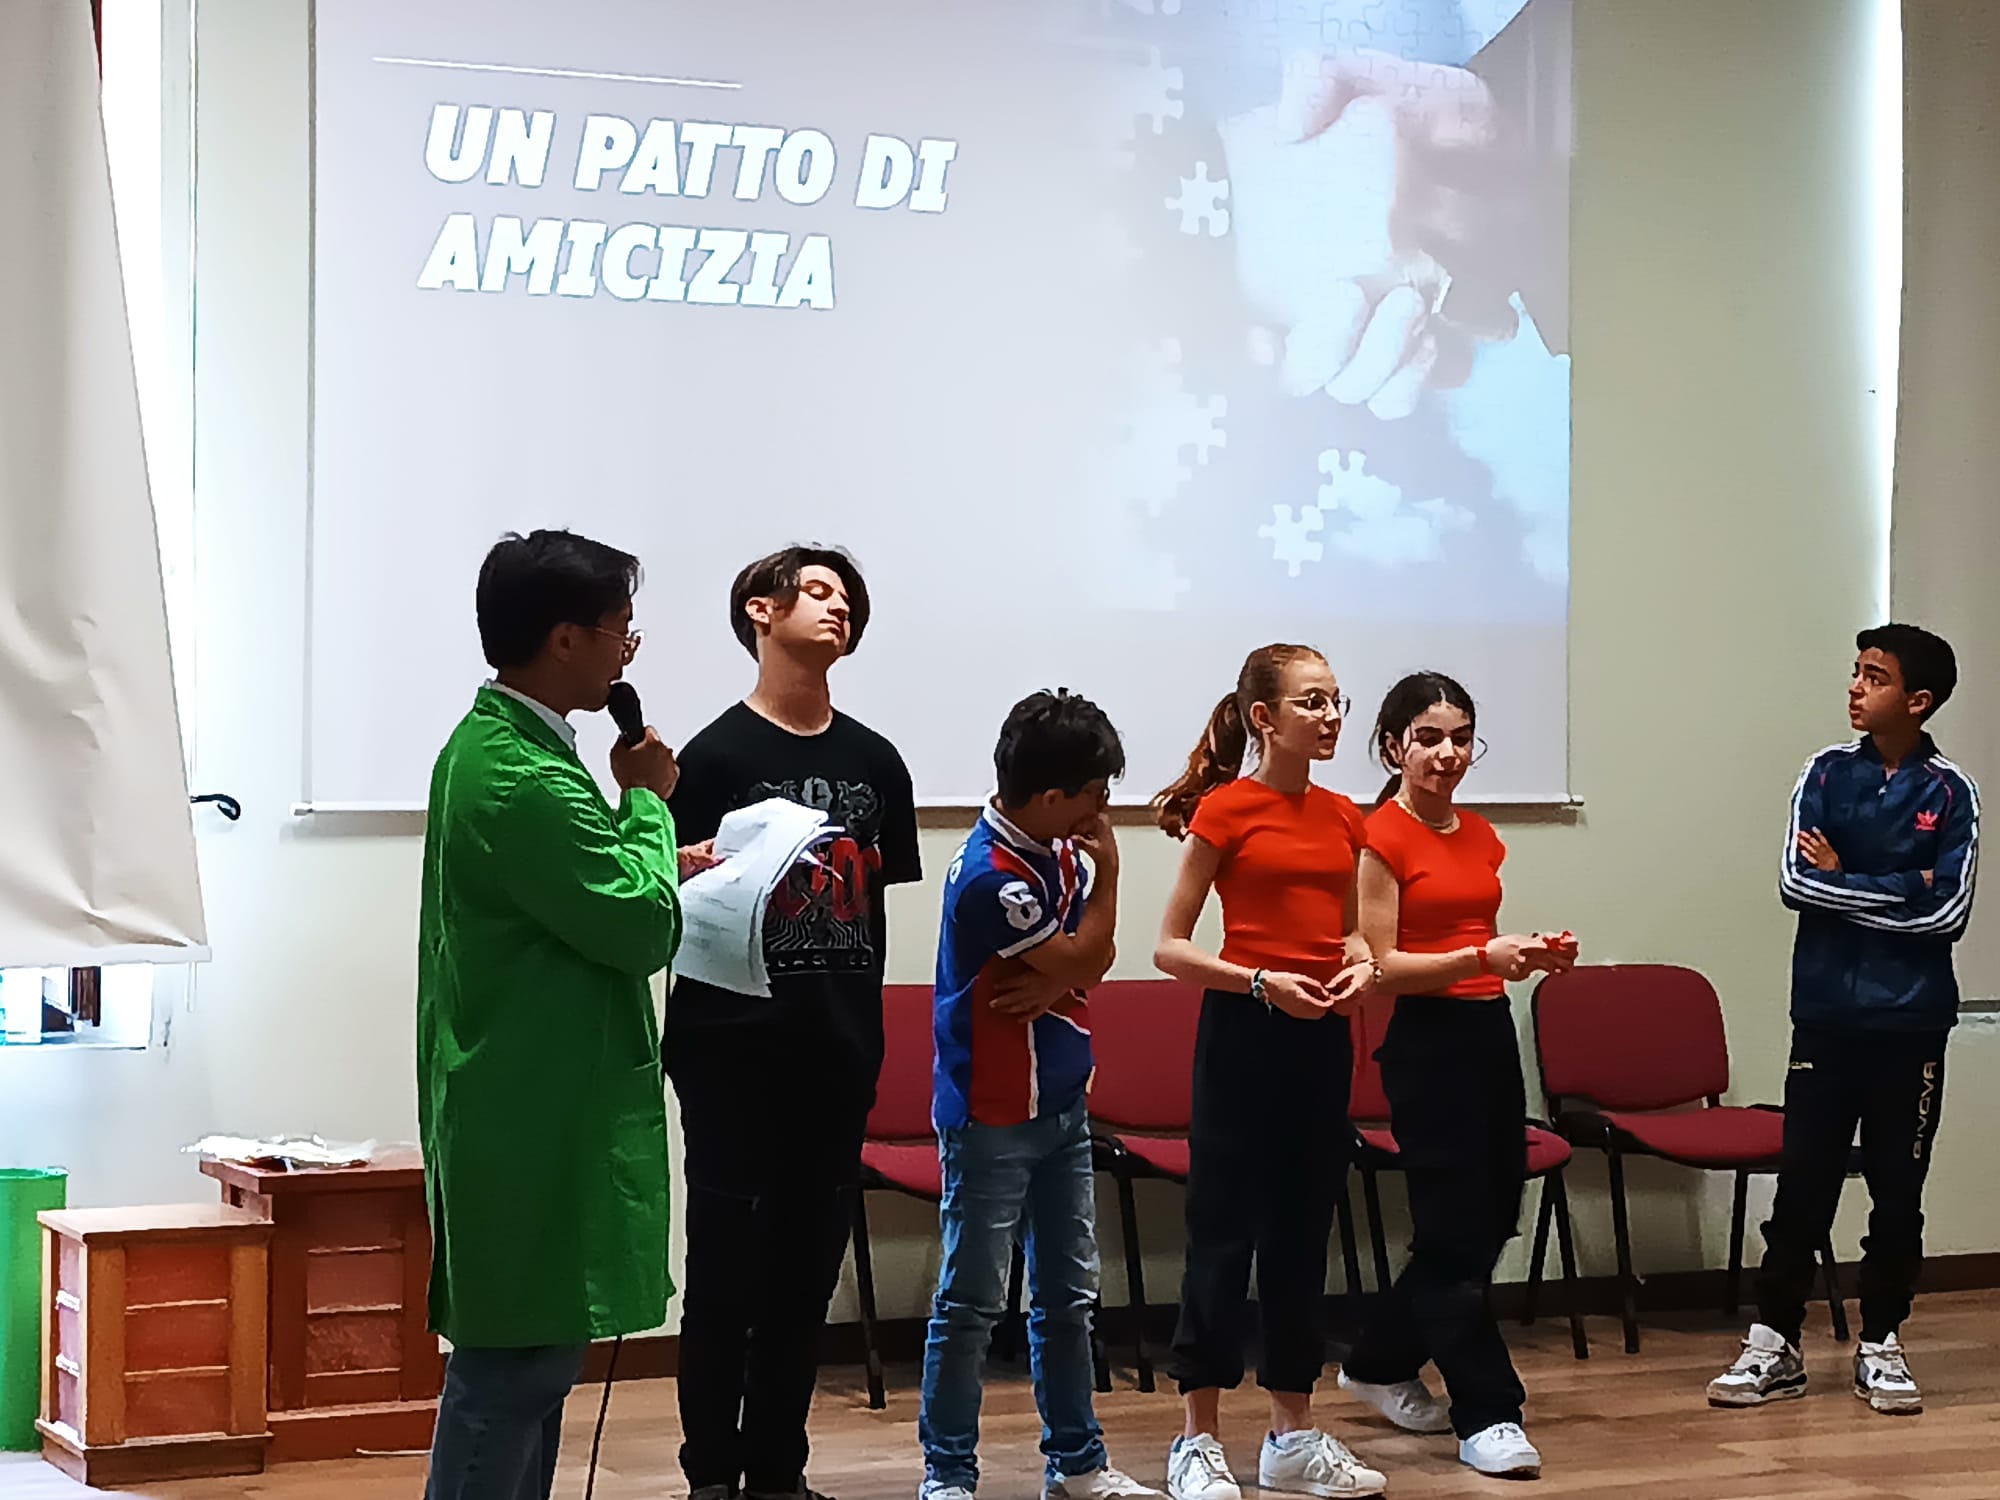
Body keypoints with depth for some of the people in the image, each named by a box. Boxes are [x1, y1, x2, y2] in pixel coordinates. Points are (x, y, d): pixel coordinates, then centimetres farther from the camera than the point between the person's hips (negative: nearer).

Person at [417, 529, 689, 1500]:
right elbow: (644, 927, -20)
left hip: (523, 1117, 11)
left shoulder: (491, 744, 11)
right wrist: (646, 801, -6)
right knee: (513, 1366, -6)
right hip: (536, 1131, -11)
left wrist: (649, 850, 9)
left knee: (533, 1353, 16)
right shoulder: (524, 784, -23)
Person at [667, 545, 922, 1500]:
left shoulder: (874, 763, 11)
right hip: (734, 1047, -5)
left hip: (837, 1048, 5)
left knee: (808, 1265, 9)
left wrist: (873, 1029, 10)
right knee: (726, 1265, 1)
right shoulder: (717, 755, -3)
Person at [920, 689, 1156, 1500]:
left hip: (1062, 1105, 8)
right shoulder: (990, 875, -22)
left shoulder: (1061, 847, 3)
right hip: (994, 1119, -8)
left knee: (1069, 1293, 14)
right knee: (973, 1302, -1)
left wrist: (1052, 984, -14)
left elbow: (1094, 960, 5)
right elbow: (1081, 961, -14)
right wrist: (1108, 869, -7)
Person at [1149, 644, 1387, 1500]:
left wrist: (1359, 962, 1)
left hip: (1321, 1035, 6)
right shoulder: (1226, 811, -8)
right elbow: (1169, 948, -8)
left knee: (1303, 1229, 10)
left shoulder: (1342, 818, 9)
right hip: (1245, 1032, -6)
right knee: (1225, 1232, -1)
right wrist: (1261, 981, -20)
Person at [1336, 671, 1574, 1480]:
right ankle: (1486, 1414, 2)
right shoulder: (1382, 838, -9)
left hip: (1490, 1029, 8)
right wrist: (1480, 957, -23)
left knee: (1493, 1215, 14)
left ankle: (1381, 1363, 31)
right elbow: (1381, 967, -13)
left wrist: (1531, 956, 3)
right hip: (1427, 1039, -8)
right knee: (1456, 1231, -4)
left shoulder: (1479, 835, 13)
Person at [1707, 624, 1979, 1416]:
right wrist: (1899, 890, -10)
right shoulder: (1826, 773, 2)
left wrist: (1845, 882, -9)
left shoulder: (1949, 793, -3)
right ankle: (1775, 1343, 11)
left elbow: (1947, 911, -12)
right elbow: (1796, 881, -8)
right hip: (1826, 1015, 1)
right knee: (1802, 1184, 2)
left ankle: (1881, 1344, 20)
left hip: (1910, 1023, -1)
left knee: (1898, 1192, 7)